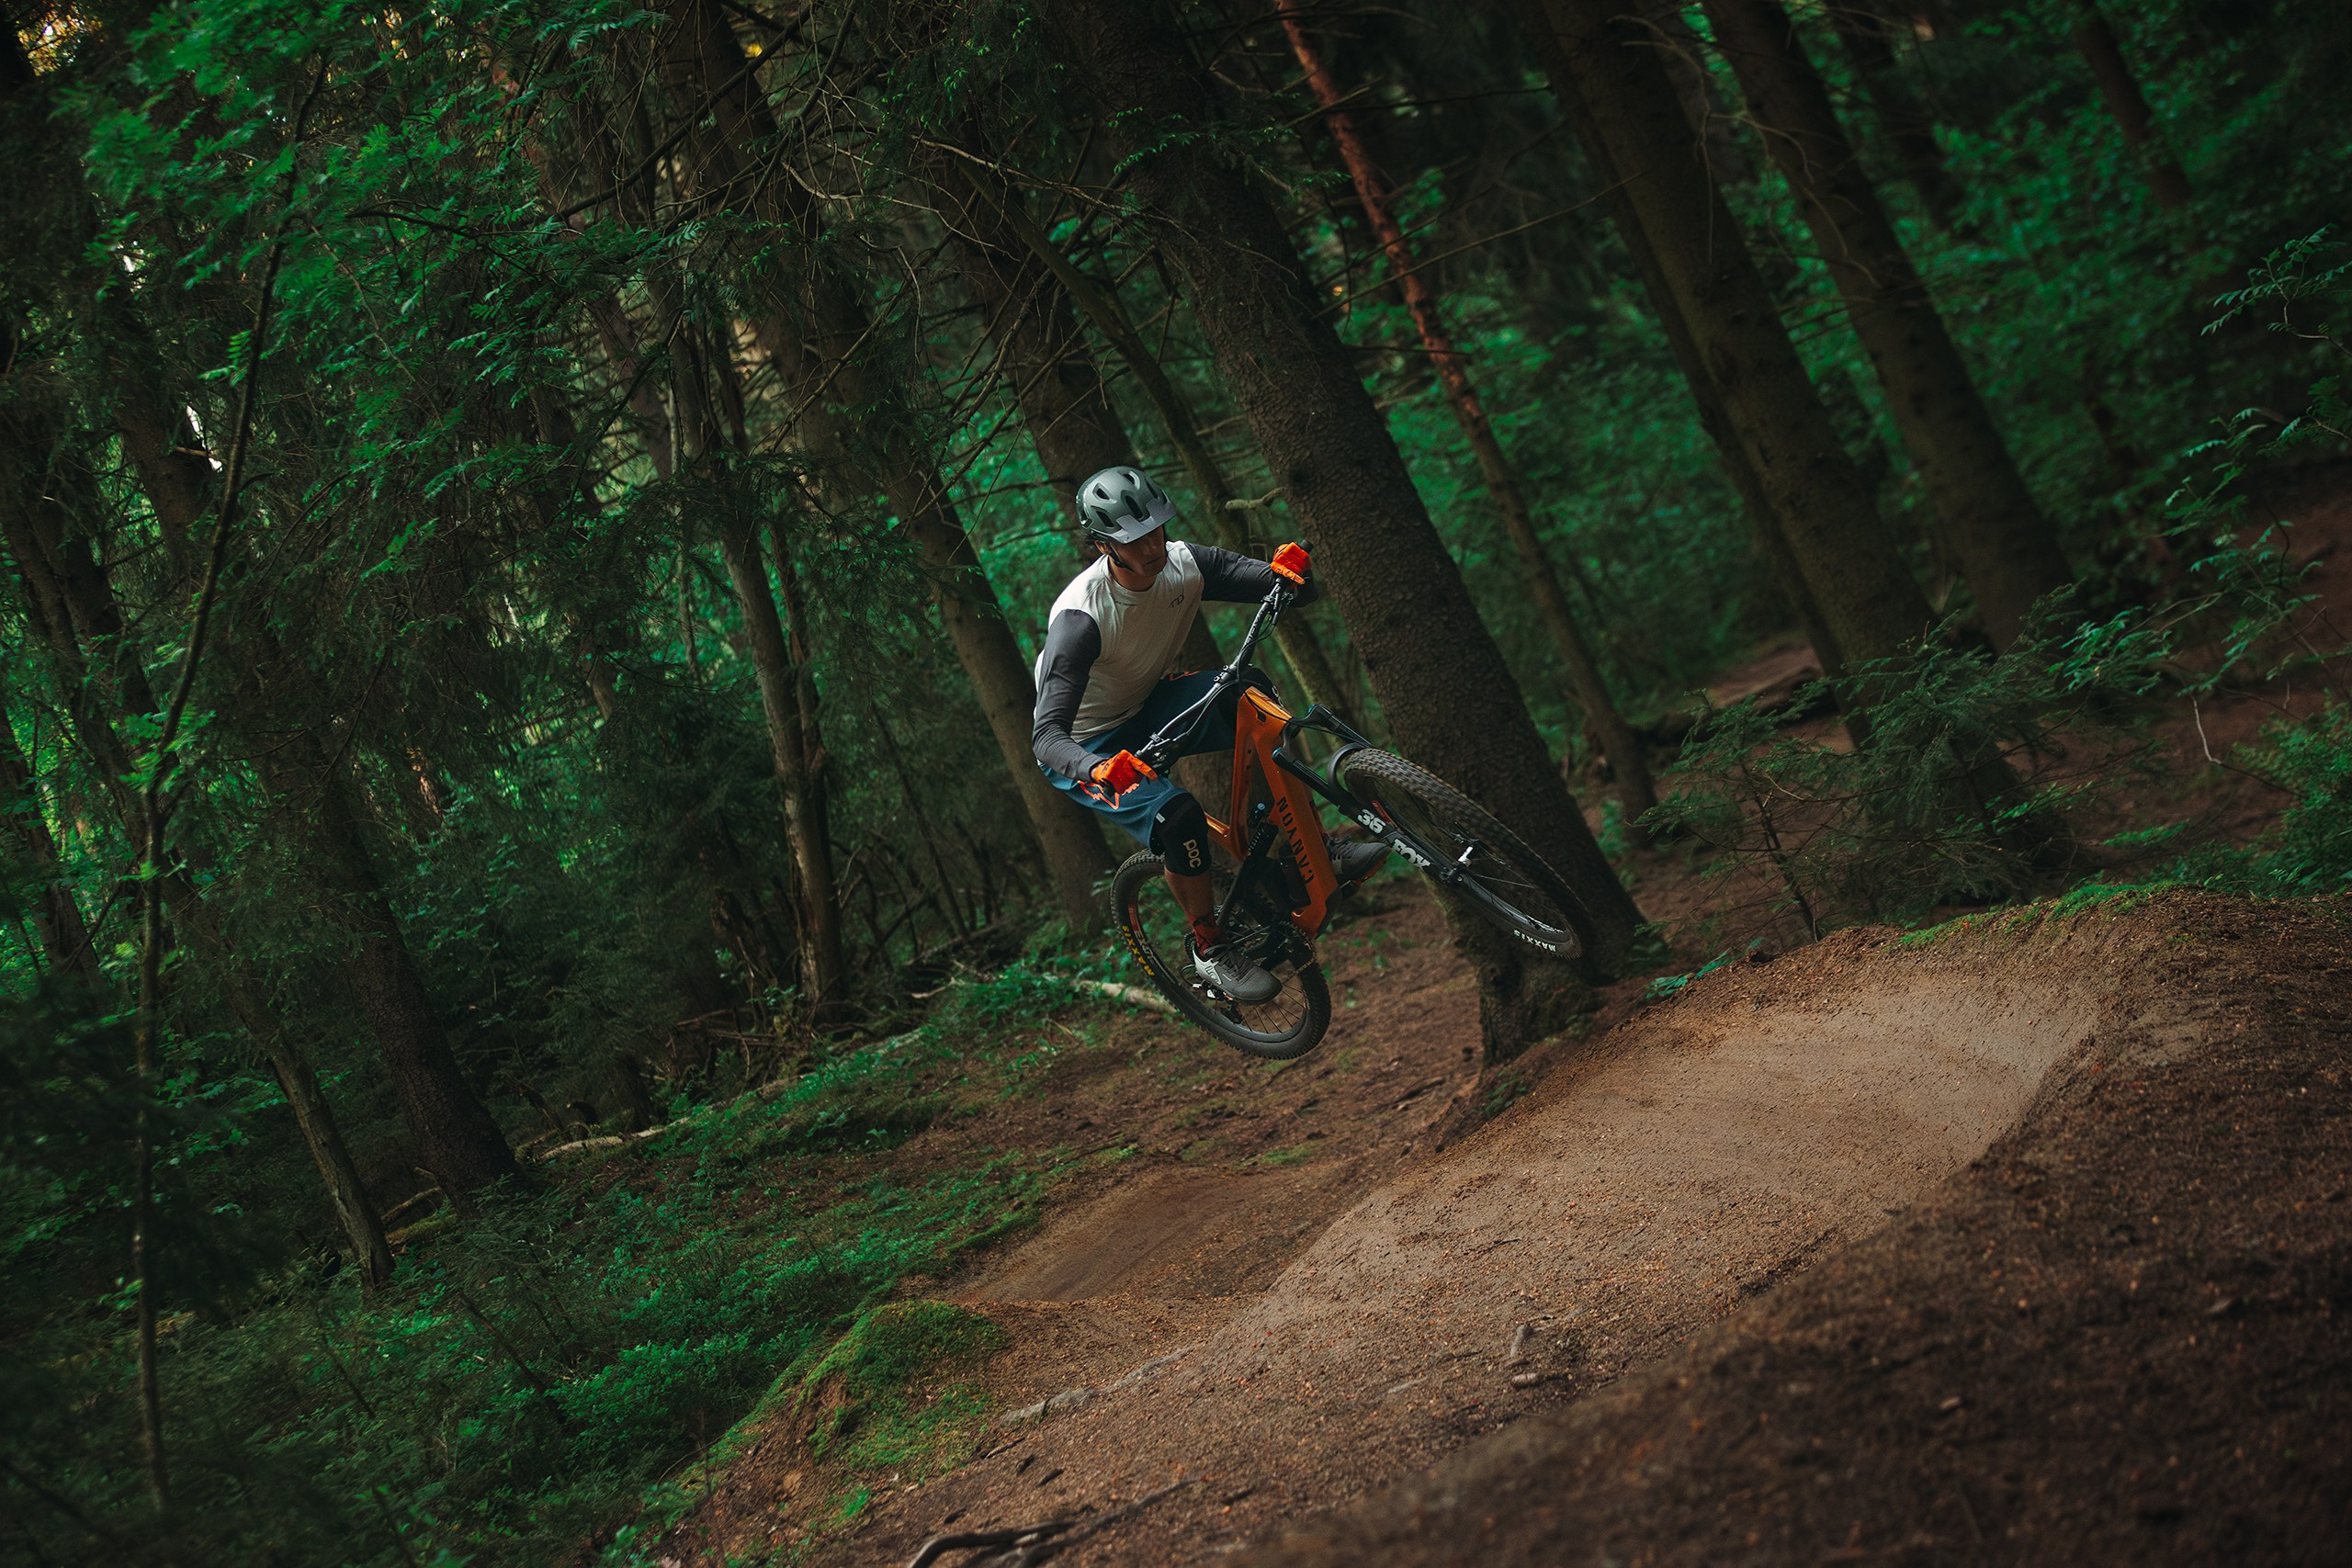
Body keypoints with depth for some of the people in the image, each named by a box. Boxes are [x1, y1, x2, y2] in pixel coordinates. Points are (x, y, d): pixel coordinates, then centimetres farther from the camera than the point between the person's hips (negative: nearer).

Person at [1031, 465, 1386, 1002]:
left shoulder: (1184, 564, -17)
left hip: (1146, 714, 5)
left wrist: (1289, 571, -38)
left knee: (1247, 692, -22)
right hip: (1087, 749, -5)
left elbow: (1297, 593, -13)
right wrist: (1099, 770, -60)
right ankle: (1210, 948, -7)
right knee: (1177, 815, -31)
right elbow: (1045, 735, -39)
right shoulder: (1080, 618, -33)